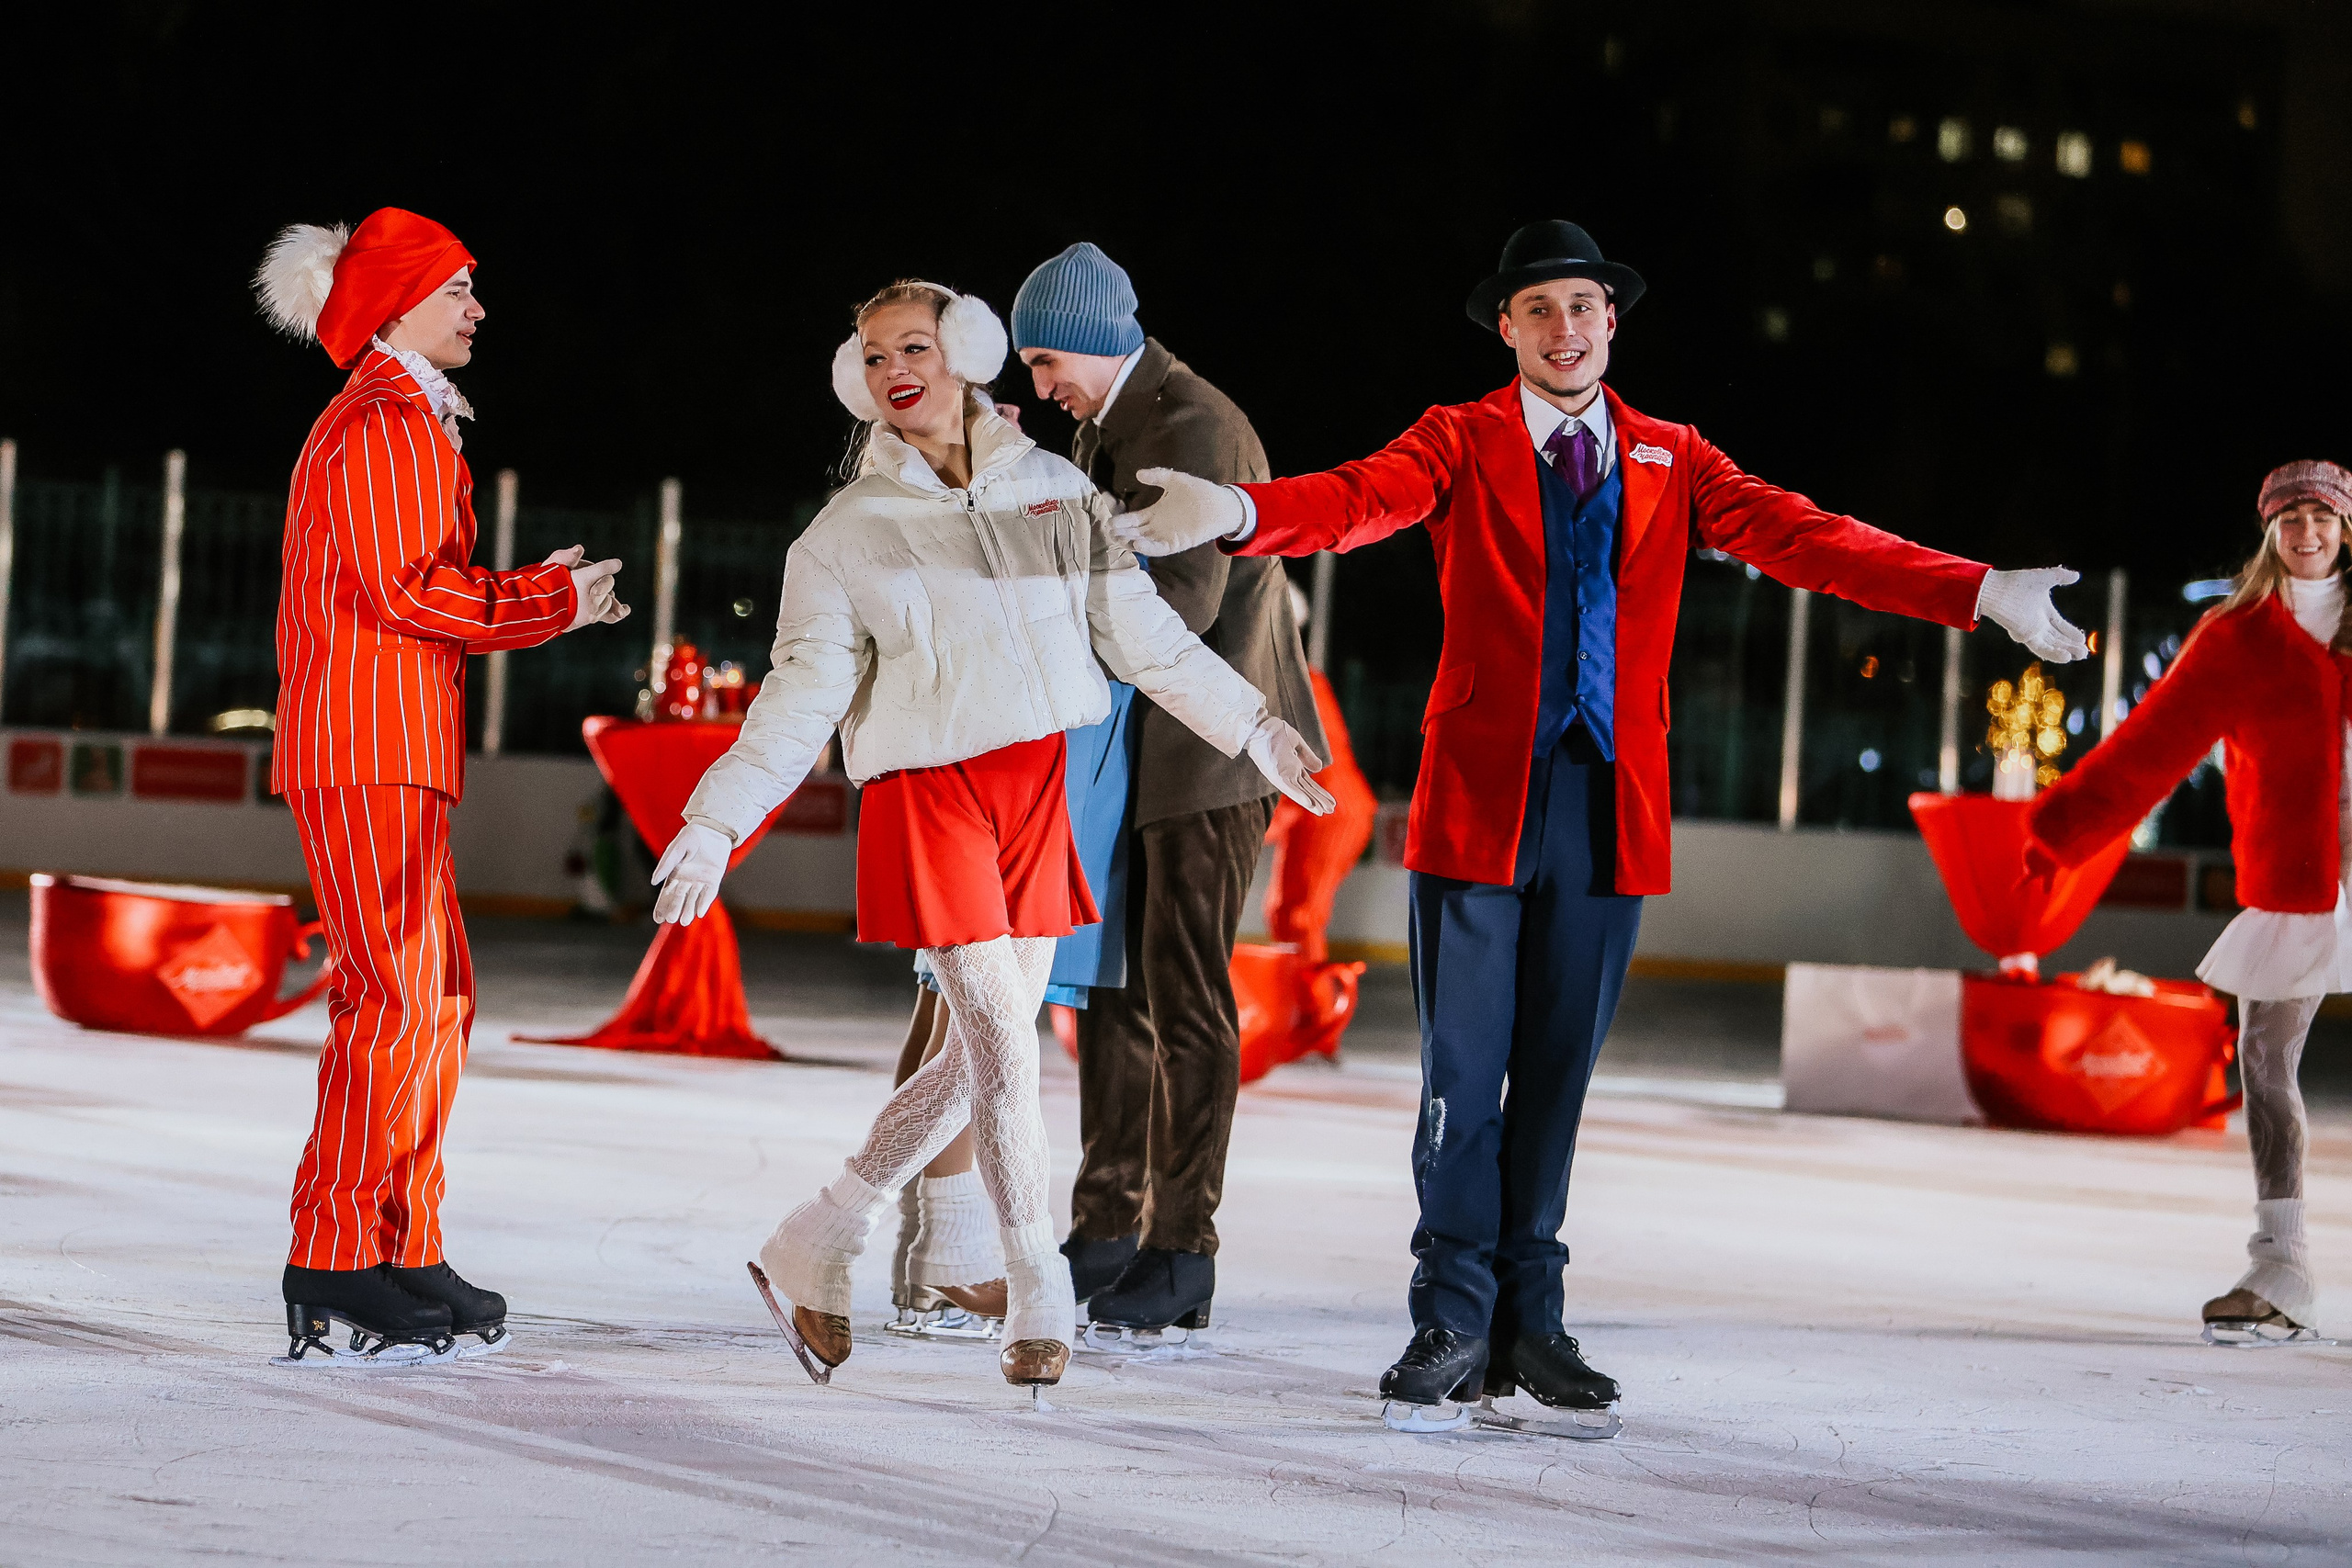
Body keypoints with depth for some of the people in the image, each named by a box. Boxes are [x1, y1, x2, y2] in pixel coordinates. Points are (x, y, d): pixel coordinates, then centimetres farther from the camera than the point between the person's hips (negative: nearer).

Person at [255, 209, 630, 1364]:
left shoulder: (400, 421, 23)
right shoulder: (390, 424, -9)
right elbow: (401, 590, -17)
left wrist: (535, 594, 15)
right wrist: (550, 605, -8)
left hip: (387, 749, 11)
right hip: (371, 748, -11)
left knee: (435, 998, 12)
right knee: (394, 998, -12)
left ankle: (402, 1256, 14)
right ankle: (335, 1277, -12)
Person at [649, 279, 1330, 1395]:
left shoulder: (1056, 492, 9)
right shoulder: (846, 533, 3)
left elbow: (1143, 632, 14)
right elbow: (802, 693, -1)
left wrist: (1254, 729, 13)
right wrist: (716, 824, -10)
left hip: (1044, 789, 4)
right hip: (929, 794, -4)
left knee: (981, 1054, 6)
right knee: (1002, 1046, -10)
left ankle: (815, 1249, 21)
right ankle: (1040, 1307, 0)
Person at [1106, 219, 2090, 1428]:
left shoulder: (1668, 461, 13)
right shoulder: (1461, 443, 5)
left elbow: (1799, 538, 3)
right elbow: (1359, 501, -14)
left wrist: (1980, 593, -9)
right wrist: (1239, 511, -37)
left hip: (1608, 806, 2)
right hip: (1481, 798, -2)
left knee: (1557, 1075, 6)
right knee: (1463, 1073, -3)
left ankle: (1529, 1320, 14)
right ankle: (1455, 1321, 6)